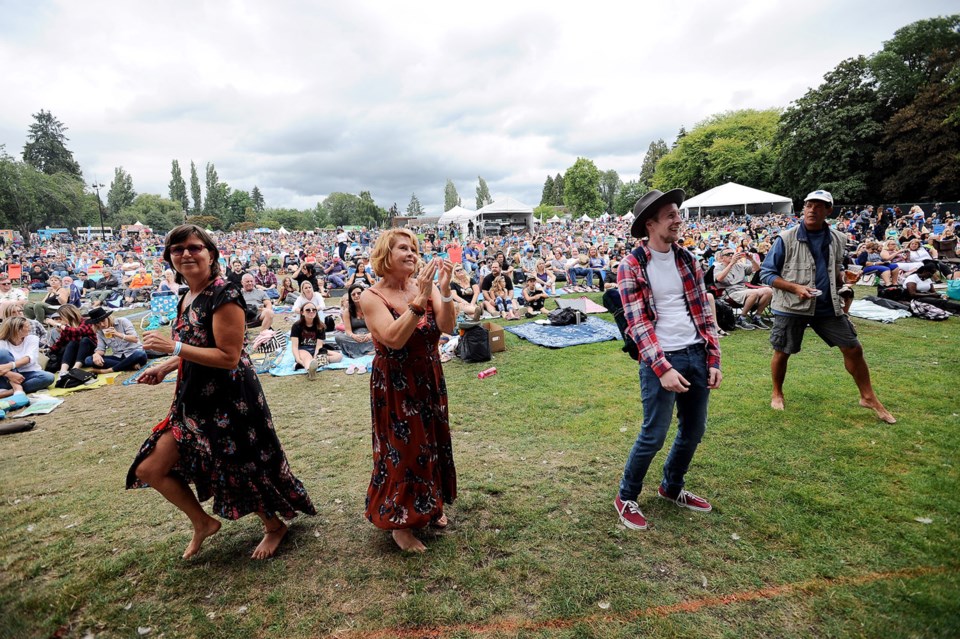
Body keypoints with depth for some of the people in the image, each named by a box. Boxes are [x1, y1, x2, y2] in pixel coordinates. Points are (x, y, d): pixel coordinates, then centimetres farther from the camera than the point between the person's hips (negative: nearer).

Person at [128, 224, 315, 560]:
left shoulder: (223, 294, -19)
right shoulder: (188, 297, 8)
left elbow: (229, 356, -23)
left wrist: (173, 347, -25)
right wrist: (166, 366, 10)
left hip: (229, 402, -9)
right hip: (194, 400, 9)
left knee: (244, 471, 7)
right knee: (149, 469, 12)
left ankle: (274, 527, 36)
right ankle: (203, 523, 32)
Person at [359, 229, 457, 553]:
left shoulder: (426, 285, -4)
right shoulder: (372, 297, -15)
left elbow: (448, 327, -15)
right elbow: (394, 338, -29)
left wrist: (444, 288, -27)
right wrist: (420, 298, -32)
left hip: (429, 380, 5)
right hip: (395, 386, -5)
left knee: (431, 442, 18)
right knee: (403, 448, 4)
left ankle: (428, 506, 42)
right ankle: (400, 522, 26)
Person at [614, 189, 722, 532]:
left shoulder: (687, 259, 8)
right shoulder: (631, 267, -10)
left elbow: (704, 311, 10)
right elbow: (638, 323, -14)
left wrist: (714, 360, 5)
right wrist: (663, 368, -20)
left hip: (697, 355, 6)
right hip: (662, 360, -6)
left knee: (694, 430, 15)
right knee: (653, 436, 0)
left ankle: (672, 487, 38)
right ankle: (626, 497, 21)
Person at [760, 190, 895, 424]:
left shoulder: (837, 239, 5)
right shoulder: (786, 239, -10)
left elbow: (836, 270, 21)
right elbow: (766, 273, -9)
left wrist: (843, 277, -3)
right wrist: (795, 287, -21)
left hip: (828, 307, 4)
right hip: (791, 307, -4)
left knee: (853, 348, 7)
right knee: (782, 353, 6)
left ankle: (868, 397, 26)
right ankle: (777, 394, 30)